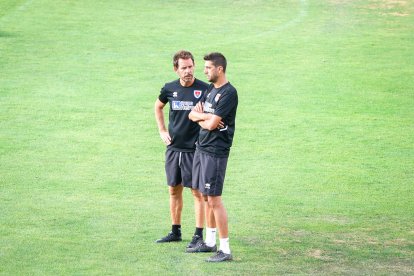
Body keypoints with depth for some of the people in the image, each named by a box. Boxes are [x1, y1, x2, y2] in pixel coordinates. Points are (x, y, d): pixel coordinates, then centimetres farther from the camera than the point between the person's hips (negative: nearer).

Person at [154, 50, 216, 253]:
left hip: (194, 149, -5)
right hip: (173, 147, 5)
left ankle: (199, 235, 4)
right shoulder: (169, 89, 3)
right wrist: (162, 131, 15)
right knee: (174, 190, 12)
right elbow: (158, 107, 23)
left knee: (197, 192, -1)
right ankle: (175, 232, 23)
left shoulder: (204, 89, -10)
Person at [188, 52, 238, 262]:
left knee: (214, 199, -10)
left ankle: (225, 250, -7)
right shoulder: (210, 89, 14)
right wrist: (206, 116, -10)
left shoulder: (229, 93, -14)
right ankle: (210, 242, 25)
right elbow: (192, 114, 10)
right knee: (205, 197, 14)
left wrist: (201, 117, 3)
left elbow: (212, 124, -18)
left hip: (215, 152, -9)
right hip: (201, 148, 9)